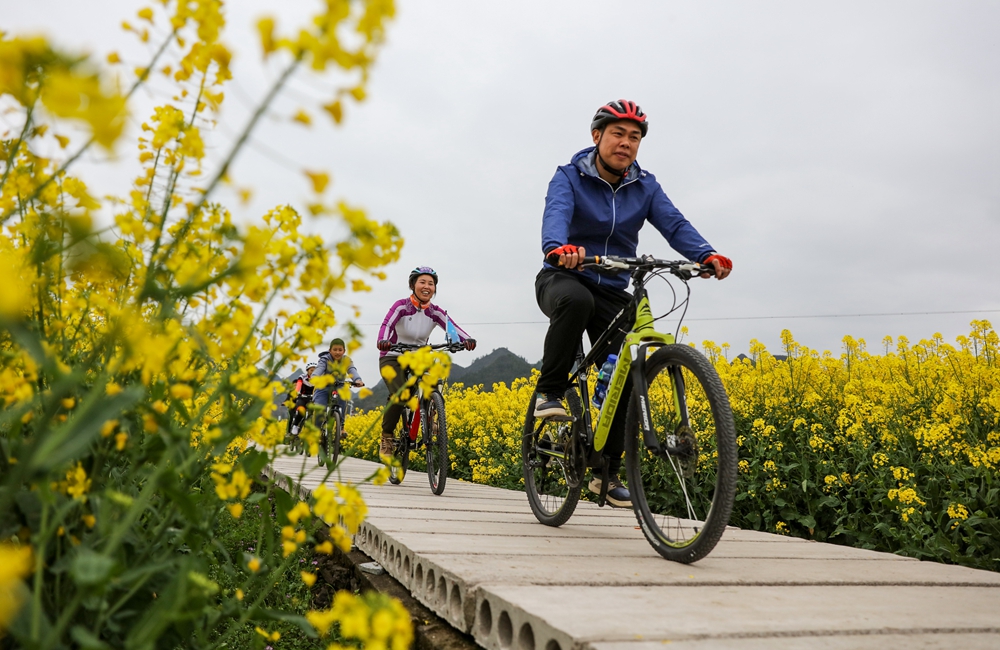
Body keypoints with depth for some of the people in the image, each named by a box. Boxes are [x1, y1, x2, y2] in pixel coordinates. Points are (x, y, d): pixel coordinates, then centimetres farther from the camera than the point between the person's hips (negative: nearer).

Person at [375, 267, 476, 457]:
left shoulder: (435, 312, -5)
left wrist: (467, 339, -43)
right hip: (392, 358, -4)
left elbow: (452, 327, -21)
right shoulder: (401, 306, -15)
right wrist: (382, 341, -53)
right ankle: (386, 437, -9)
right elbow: (387, 324, -31)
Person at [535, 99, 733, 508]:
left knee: (622, 376, -8)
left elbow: (674, 224, -14)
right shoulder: (570, 177, -8)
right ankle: (550, 393, -23)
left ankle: (607, 472, 6)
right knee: (577, 300, -40)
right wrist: (558, 248, -54)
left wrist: (706, 255, -35)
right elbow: (556, 213, -29)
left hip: (612, 292, 4)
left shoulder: (645, 187, 2)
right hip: (562, 279, -3)